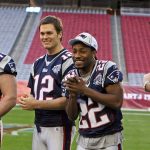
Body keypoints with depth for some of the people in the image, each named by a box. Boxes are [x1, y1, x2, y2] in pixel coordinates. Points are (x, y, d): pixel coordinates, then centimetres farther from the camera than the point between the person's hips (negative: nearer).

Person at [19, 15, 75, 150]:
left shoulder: (68, 61, -10)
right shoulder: (38, 63, 15)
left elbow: (69, 100, -16)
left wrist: (36, 104, -17)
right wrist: (27, 101, -3)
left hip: (59, 127, -7)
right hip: (39, 127, 7)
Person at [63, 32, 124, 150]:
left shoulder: (107, 69, -9)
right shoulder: (71, 78, 6)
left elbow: (117, 102, -18)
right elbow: (72, 116, 6)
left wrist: (85, 90, -18)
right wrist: (72, 95, -13)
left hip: (109, 139, -5)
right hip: (84, 140, 5)